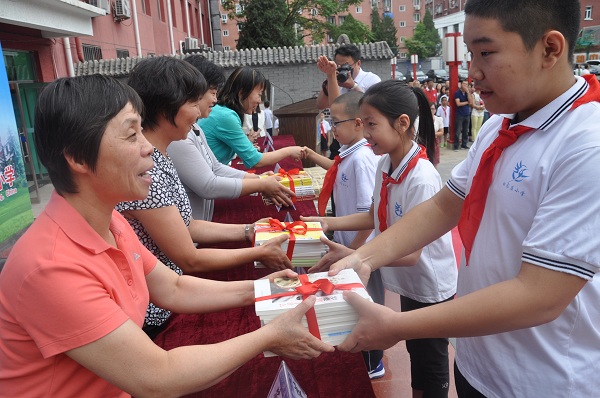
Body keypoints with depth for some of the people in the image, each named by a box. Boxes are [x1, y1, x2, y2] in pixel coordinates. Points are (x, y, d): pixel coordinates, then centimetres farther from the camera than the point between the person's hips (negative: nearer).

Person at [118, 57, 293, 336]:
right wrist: (260, 253, -10)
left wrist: (247, 231, 5)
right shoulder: (143, 169, -25)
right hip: (156, 317, -8)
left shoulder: (159, 157, 2)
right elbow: (190, 260, -19)